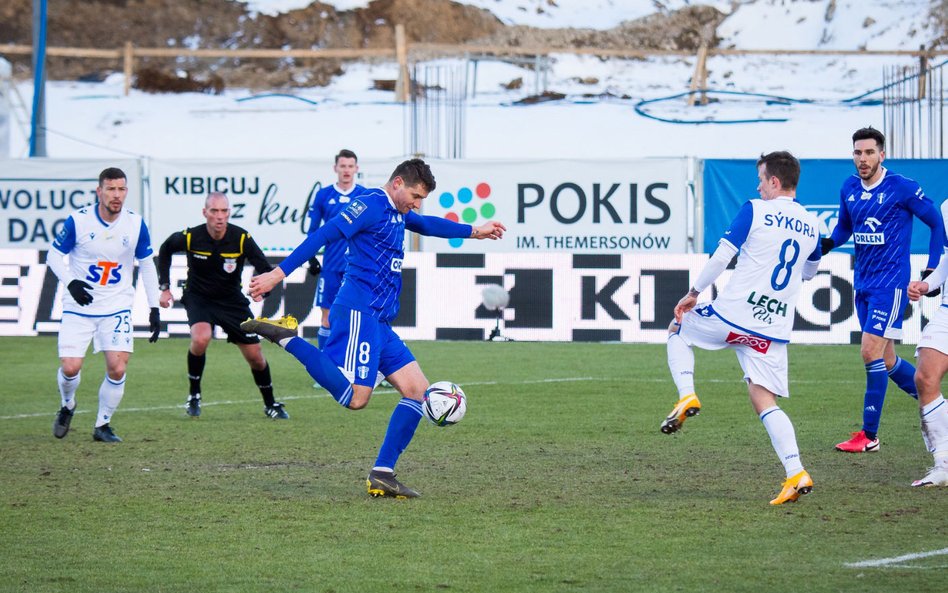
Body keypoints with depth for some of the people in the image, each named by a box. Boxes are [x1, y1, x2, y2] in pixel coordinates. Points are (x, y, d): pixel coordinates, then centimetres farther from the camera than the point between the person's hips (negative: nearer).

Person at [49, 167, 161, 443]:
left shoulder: (135, 224, -6)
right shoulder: (78, 220, -12)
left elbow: (147, 265, 6)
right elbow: (54, 255, -1)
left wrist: (154, 309, 3)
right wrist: (70, 282, -20)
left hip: (117, 308, 1)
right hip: (78, 307, -1)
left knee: (117, 369, -13)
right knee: (70, 368, -11)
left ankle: (103, 425, 8)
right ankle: (67, 406, 24)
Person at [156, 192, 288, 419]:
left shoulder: (242, 238, -20)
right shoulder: (190, 237, -18)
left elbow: (266, 270, -21)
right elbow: (165, 250, 4)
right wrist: (164, 287, 2)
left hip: (232, 301, 1)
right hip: (198, 298, -1)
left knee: (255, 357, 2)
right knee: (201, 339, -31)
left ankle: (270, 404, 28)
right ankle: (193, 396, -9)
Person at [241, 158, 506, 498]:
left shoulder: (396, 212, 22)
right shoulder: (372, 205, -9)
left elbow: (429, 225, 43)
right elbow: (324, 235, -16)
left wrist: (474, 232, 44)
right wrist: (278, 274, -23)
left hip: (379, 322, 10)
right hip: (359, 313, -10)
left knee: (417, 389, 5)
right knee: (354, 397, -22)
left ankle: (382, 475, 4)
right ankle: (286, 337, -12)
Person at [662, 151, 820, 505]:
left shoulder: (755, 211, -6)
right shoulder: (811, 225, 11)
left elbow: (721, 256, -8)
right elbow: (809, 272, 28)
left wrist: (693, 293, 3)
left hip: (732, 314, -4)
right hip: (773, 330, 4)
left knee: (678, 331, 24)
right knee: (765, 401, 4)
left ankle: (687, 396, 2)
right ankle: (796, 474, -13)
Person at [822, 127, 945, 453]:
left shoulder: (902, 188, -11)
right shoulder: (849, 188, 6)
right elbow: (844, 226, 20)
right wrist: (828, 242, -3)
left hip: (891, 283, -7)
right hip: (863, 285, 7)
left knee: (871, 352, -14)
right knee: (886, 361, 11)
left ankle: (869, 435, -9)